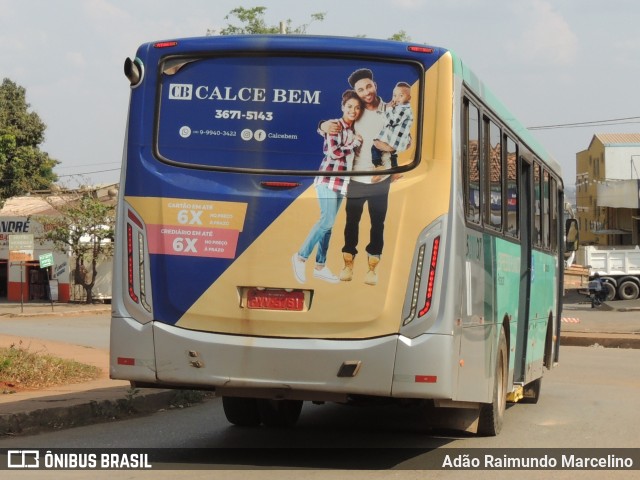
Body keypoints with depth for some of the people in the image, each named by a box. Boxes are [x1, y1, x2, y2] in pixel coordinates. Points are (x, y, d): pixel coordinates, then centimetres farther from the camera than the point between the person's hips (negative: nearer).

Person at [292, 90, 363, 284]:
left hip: (341, 181, 7)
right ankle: (301, 257, -4)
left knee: (328, 223, 9)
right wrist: (354, 144, -10)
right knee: (327, 221, -14)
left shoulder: (353, 130, 13)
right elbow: (333, 152, -18)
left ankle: (320, 266, 12)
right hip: (329, 179, -7)